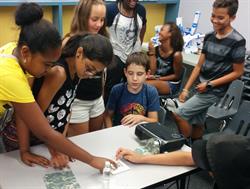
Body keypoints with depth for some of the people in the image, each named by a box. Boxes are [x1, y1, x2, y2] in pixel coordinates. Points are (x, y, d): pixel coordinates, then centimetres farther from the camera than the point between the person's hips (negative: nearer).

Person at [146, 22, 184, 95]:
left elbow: (177, 75, -7)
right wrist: (151, 52, -11)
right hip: (157, 81, 4)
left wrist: (158, 79, -14)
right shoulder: (156, 49, -6)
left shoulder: (176, 54, -18)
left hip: (171, 84, -4)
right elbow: (152, 72, -6)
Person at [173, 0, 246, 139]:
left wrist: (210, 84, -13)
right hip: (201, 89, 6)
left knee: (179, 114, -10)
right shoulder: (209, 37, 4)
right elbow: (199, 66, 7)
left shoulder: (237, 41, -14)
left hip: (214, 91, -6)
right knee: (197, 124, 13)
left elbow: (237, 72, -10)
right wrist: (186, 89, 4)